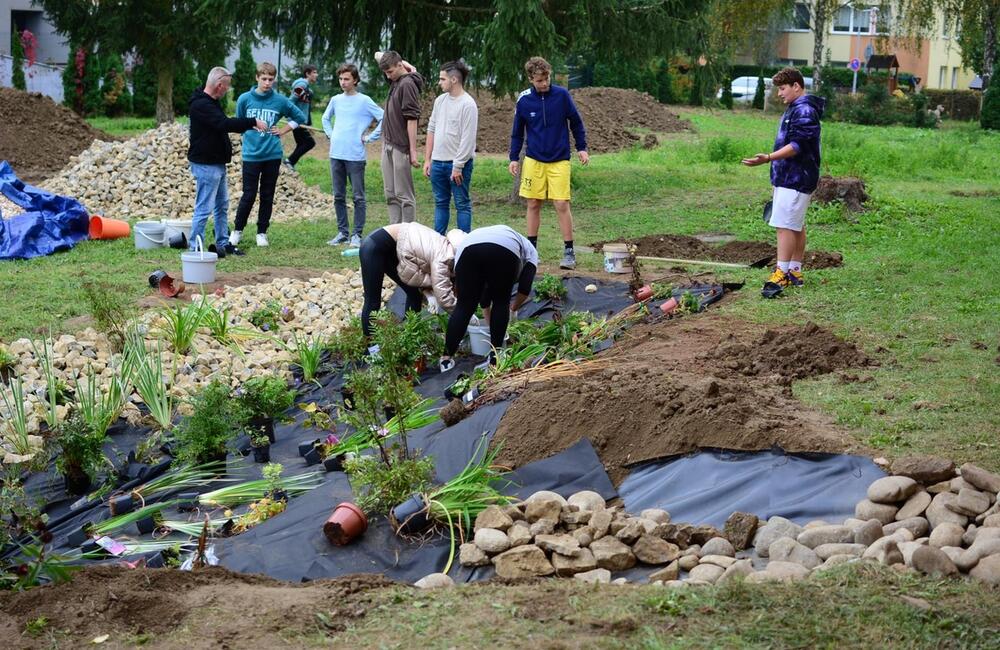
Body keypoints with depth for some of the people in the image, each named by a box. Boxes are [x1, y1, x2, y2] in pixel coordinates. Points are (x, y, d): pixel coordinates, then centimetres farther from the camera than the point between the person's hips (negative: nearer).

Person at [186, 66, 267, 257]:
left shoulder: (211, 102, 14)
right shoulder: (200, 105, -20)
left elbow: (223, 124, 23)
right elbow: (224, 123, -29)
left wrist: (249, 127, 13)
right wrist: (253, 122, -23)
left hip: (217, 163, 11)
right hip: (205, 164, -11)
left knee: (222, 205, 17)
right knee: (204, 208, -8)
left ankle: (223, 243, 25)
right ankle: (196, 247, -3)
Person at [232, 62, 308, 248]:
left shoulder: (280, 101, -1)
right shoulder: (245, 99, -2)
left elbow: (299, 117, 12)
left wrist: (283, 130, 5)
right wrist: (248, 137, 6)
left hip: (273, 155, 1)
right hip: (251, 154, -1)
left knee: (267, 196, 7)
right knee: (249, 195, 0)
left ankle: (262, 232, 18)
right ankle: (238, 230, 15)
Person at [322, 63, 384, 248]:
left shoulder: (364, 101, -4)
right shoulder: (336, 100, 11)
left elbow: (384, 119, -8)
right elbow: (325, 118, 29)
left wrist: (369, 138, -7)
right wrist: (330, 134, 14)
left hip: (355, 156, -5)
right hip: (336, 155, 5)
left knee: (358, 197, -1)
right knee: (338, 196, 10)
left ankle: (357, 234, 5)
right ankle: (342, 232, 18)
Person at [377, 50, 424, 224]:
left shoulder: (408, 84, -13)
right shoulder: (395, 80, 12)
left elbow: (412, 119, -17)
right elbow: (379, 56, 25)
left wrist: (413, 151, -20)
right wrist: (408, 66, 12)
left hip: (400, 147, -9)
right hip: (387, 144, 9)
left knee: (403, 195, -5)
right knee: (391, 194, 10)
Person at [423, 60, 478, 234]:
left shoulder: (468, 104, -12)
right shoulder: (440, 100, 10)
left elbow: (467, 139, -15)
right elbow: (431, 130, 14)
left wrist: (458, 166, -17)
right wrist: (427, 159, 9)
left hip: (458, 163, -7)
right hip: (438, 162, 7)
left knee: (462, 204, 1)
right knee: (440, 203, 12)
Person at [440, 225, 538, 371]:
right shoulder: (529, 251, 35)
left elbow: (484, 292, 46)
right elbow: (525, 288, 21)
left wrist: (490, 325, 54)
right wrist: (514, 308, 37)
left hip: (468, 248, 3)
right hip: (504, 250, -3)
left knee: (464, 306, 11)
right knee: (501, 302, 18)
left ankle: (446, 358, 9)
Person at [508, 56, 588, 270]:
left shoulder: (562, 95, -6)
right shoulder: (524, 100, -1)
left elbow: (576, 122, 5)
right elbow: (517, 132, 9)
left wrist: (582, 148, 3)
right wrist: (514, 158, 5)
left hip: (559, 160, -2)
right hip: (533, 160, 2)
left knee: (562, 205, -6)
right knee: (533, 205, 7)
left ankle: (569, 252, 2)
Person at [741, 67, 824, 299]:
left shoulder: (805, 111, -15)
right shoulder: (794, 109, 19)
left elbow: (797, 145, -25)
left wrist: (769, 158, -34)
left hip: (796, 180, -11)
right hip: (789, 177, 11)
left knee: (785, 226, -12)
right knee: (797, 227, 13)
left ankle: (781, 275, -13)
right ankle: (795, 272, 19)